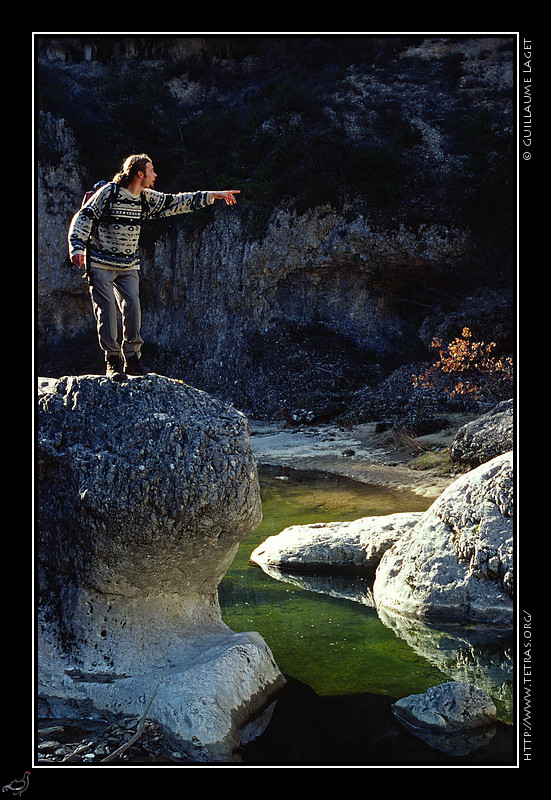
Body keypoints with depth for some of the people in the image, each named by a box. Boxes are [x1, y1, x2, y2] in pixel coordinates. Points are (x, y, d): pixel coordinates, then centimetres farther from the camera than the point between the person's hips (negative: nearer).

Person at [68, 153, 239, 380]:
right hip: (101, 263, -5)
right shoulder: (108, 193, -11)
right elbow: (83, 218, -11)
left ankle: (132, 359, 3)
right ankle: (113, 363, -3)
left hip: (128, 266, 5)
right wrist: (77, 248, -24)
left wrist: (213, 196, 11)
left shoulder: (146, 198, 6)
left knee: (132, 306, -7)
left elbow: (175, 202, 13)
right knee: (106, 310, -10)